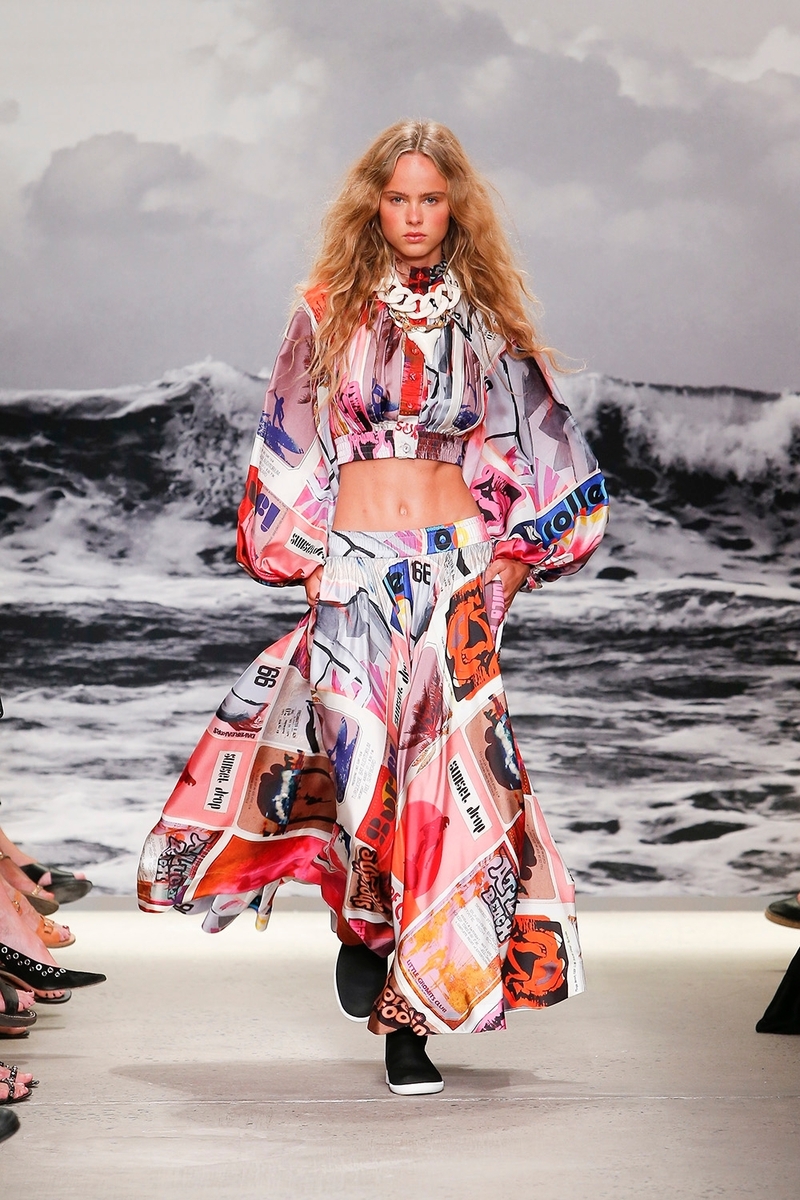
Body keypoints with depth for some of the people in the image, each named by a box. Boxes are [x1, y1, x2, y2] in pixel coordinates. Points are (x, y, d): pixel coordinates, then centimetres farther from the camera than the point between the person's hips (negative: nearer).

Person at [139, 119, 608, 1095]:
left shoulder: (487, 322, 11)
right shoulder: (329, 314, 8)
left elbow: (539, 450, 14)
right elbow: (288, 452, 9)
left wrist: (512, 559, 4)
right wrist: (306, 560, 0)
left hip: (457, 570, 1)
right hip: (356, 574, -1)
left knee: (446, 772, -7)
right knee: (359, 749, -22)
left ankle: (407, 1019, 4)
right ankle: (362, 916, 10)